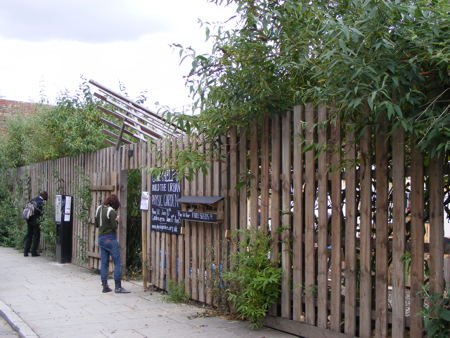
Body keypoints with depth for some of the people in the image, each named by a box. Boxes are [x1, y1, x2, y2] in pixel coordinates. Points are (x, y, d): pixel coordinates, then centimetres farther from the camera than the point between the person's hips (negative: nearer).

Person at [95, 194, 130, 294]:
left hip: (101, 238, 8)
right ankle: (118, 287, -4)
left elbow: (96, 224, 15)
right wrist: (116, 220, 1)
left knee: (104, 263, 10)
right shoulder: (112, 212, -15)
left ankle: (105, 286, 12)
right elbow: (114, 227, -16)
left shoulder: (99, 209, 8)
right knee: (117, 263, -2)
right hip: (110, 239, -8)